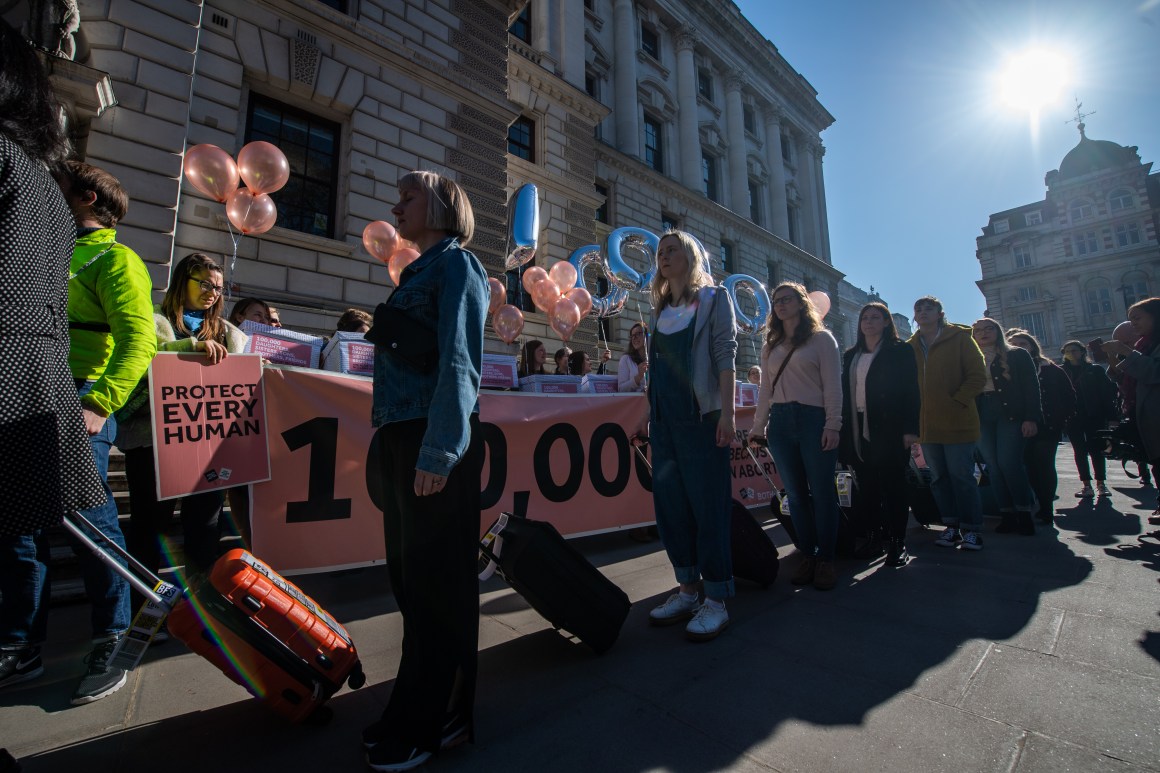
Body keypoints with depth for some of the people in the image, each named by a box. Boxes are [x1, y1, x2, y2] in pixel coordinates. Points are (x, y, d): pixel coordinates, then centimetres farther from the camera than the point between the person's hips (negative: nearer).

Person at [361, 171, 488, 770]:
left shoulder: (456, 263, -3)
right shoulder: (420, 272, 24)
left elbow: (459, 361, -14)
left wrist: (439, 450, -19)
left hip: (435, 439, -9)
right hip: (400, 435, 9)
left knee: (435, 580, 2)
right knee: (409, 575, 15)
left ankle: (436, 721, 21)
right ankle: (418, 706, 32)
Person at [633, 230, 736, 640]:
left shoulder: (713, 297, 4)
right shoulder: (659, 310, 19)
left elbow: (725, 355, -6)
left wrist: (727, 411, -14)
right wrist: (648, 412, 14)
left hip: (702, 417, -6)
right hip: (664, 420, 6)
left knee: (707, 505, -3)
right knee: (670, 505, 8)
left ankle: (716, 601, 9)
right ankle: (686, 590, 22)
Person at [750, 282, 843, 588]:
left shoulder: (821, 338, 5)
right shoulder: (771, 346, 18)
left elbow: (832, 386, -3)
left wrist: (832, 425, -12)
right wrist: (758, 426, 10)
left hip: (814, 419, -4)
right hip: (780, 423, 4)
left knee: (822, 492, -1)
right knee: (795, 493, 7)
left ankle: (826, 559, 12)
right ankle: (807, 556, 17)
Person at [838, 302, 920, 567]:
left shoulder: (900, 351, 3)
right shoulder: (850, 356, 15)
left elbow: (911, 391, -3)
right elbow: (845, 393, 12)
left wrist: (910, 429, -12)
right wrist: (844, 431, 5)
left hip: (889, 431, -4)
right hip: (859, 431, 4)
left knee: (893, 486, 2)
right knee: (867, 488, 7)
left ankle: (897, 543, 12)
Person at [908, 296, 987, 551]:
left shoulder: (959, 337, 1)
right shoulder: (911, 347, 11)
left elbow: (978, 374, -5)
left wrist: (957, 401, -14)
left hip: (957, 422, -4)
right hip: (927, 425, 4)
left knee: (962, 477, 0)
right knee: (939, 479, 10)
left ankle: (972, 529, 12)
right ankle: (952, 527, 21)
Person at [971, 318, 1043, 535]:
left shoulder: (1017, 355, 7)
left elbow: (1032, 387, 0)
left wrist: (1031, 418, -11)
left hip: (1011, 415, -3)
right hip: (982, 417, 3)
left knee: (1009, 462, -13)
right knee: (993, 466, 1)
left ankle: (1025, 513, 0)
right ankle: (1007, 515, 7)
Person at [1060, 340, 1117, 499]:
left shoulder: (1095, 370, 5)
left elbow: (1109, 390, 1)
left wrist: (1110, 414, -8)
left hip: (1094, 417, 0)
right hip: (1073, 419, 1)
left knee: (1096, 449, 3)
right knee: (1080, 451, 3)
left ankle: (1101, 484, 12)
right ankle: (1087, 485, 7)